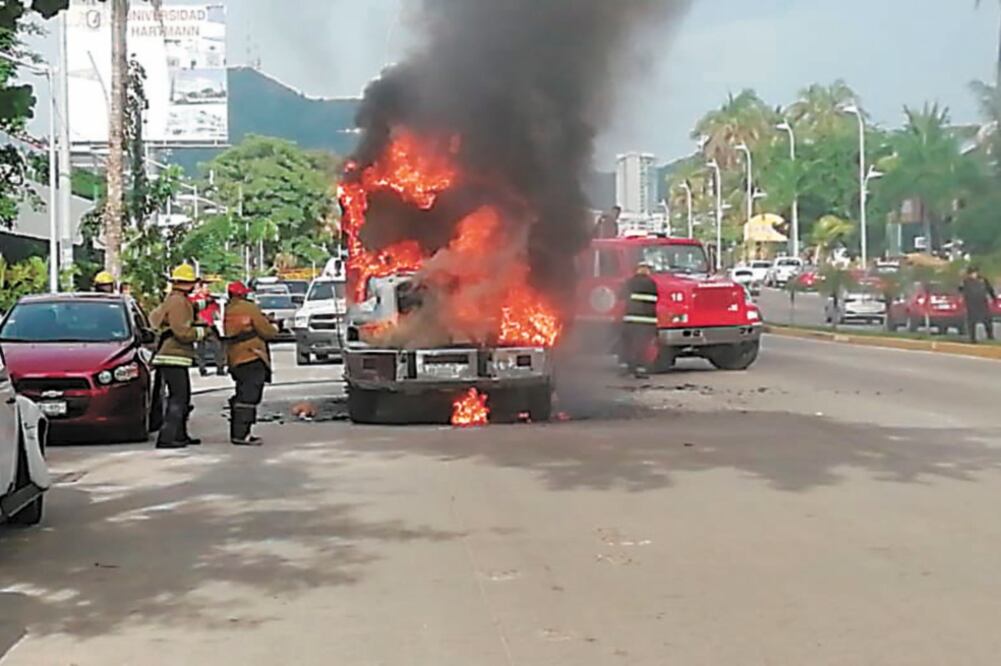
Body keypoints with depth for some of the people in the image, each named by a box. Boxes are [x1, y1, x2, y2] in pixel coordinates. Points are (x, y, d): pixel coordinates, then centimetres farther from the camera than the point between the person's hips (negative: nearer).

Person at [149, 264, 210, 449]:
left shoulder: (170, 300, 17)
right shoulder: (178, 302, -15)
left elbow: (154, 317, 27)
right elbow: (181, 332, -21)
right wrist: (201, 331, -5)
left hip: (176, 358, 11)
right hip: (174, 357, -11)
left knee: (183, 398, 18)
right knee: (177, 399, -11)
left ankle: (180, 435, 26)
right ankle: (167, 438, -14)